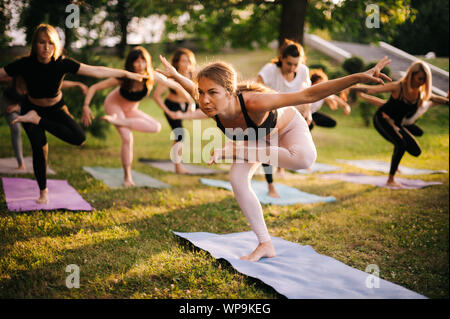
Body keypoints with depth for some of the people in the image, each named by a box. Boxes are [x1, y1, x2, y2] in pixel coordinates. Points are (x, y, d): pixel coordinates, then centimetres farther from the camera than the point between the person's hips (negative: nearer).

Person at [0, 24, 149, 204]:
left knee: (79, 138, -21)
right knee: (39, 148, -15)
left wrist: (127, 74, -20)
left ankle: (37, 120, -5)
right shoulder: (24, 65, -26)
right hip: (31, 108, -1)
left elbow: (97, 71, -21)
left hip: (56, 109, 1)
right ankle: (43, 191, 9)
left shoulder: (62, 64, -24)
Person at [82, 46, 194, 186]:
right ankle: (127, 177, -7)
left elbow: (176, 86, -13)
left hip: (131, 110, 4)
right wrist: (86, 106, -37)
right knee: (127, 138, -21)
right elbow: (93, 88, -25)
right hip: (114, 105, -4)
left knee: (156, 127, -17)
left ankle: (119, 121, -14)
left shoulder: (153, 77, -27)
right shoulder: (122, 78, -31)